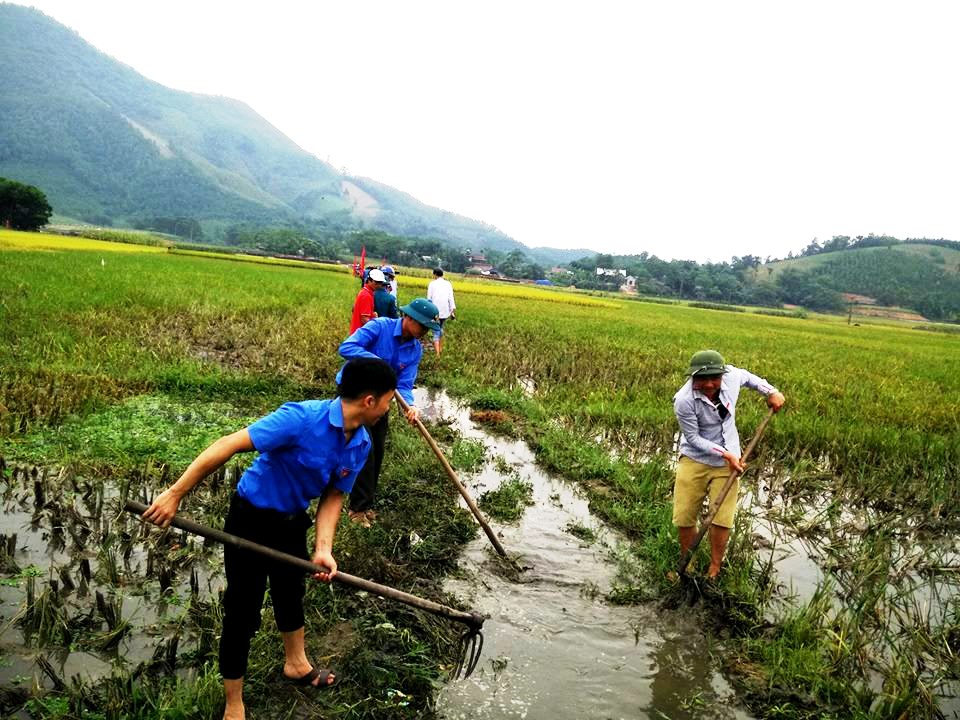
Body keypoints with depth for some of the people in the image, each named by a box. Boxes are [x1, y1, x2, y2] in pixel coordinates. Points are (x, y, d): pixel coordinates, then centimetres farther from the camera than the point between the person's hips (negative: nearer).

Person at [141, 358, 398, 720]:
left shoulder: (361, 445, -10)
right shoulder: (303, 418, -34)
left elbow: (333, 496, -2)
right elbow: (227, 446, -35)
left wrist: (324, 548, -16)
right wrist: (175, 494, -33)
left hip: (292, 521, 7)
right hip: (251, 518, -7)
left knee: (291, 591, 26)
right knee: (243, 611, 3)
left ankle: (295, 663, 52)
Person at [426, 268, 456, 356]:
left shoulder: (432, 283, 0)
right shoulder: (448, 283, 6)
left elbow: (429, 298, 0)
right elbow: (451, 298, 0)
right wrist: (453, 310, 0)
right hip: (445, 311, 3)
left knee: (436, 332, -1)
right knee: (441, 328, 23)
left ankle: (437, 354, -13)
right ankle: (440, 350, 30)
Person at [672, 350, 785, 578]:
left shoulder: (732, 376, -16)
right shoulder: (684, 401, -27)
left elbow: (747, 376, 12)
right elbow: (693, 438, -17)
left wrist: (771, 391, 4)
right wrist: (726, 454, -21)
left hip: (727, 463, 3)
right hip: (694, 459, -3)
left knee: (722, 519, 3)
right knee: (684, 518, 3)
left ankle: (715, 568, 21)